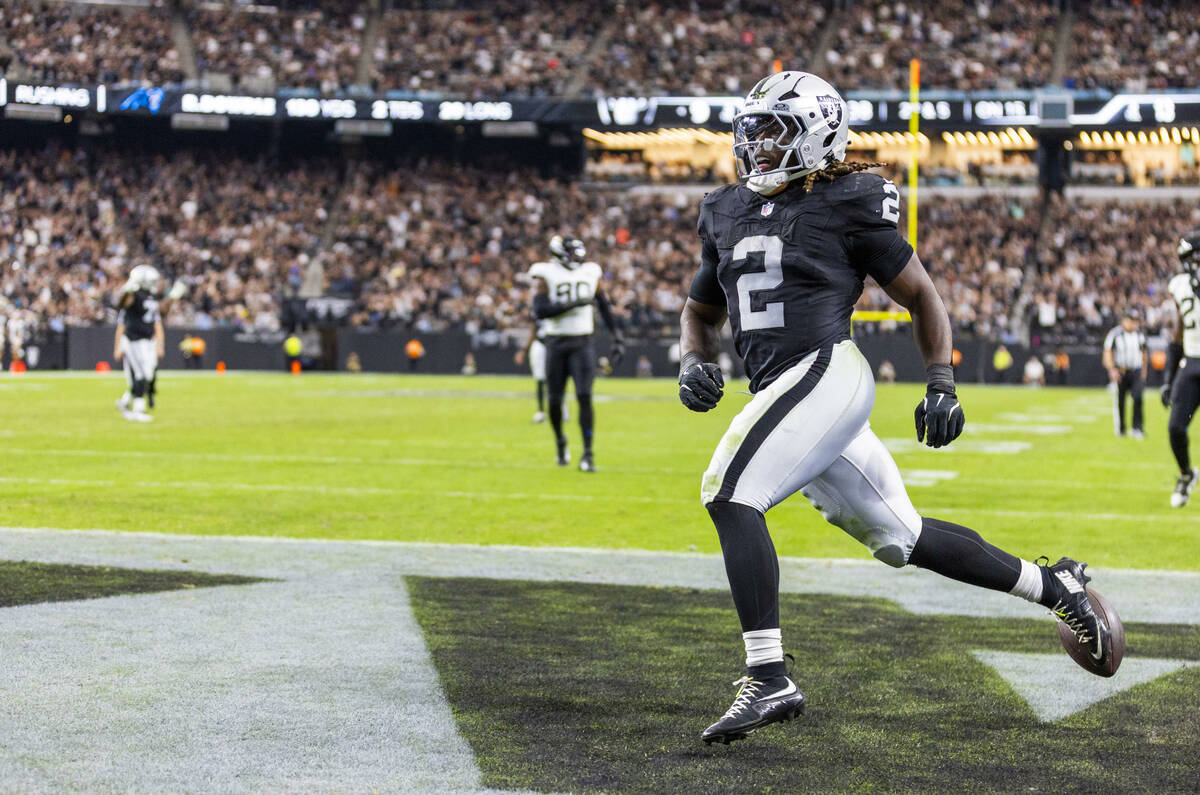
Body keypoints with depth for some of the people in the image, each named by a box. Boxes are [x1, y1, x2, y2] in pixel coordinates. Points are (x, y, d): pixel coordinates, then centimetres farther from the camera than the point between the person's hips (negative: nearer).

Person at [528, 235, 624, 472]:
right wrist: (572, 304, -22)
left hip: (582, 345, 1)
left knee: (584, 396, -13)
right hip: (556, 344, -1)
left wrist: (617, 338, 14)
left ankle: (587, 454, -13)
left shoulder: (590, 273, 8)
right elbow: (539, 311, -17)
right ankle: (560, 441, 33)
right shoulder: (546, 275, -3)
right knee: (555, 401, 5)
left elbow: (604, 308, 17)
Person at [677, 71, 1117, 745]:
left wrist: (942, 387, -1)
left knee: (730, 494, -22)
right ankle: (1053, 586, 30)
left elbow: (921, 295, 6)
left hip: (824, 372, -7)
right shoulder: (727, 213, 17)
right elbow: (701, 312, 27)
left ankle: (770, 678, -21)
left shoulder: (849, 205, -1)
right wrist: (694, 362, 6)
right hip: (785, 392, 7)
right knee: (900, 537, 14)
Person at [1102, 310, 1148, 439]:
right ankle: (1119, 429, 17)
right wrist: (1112, 370, -17)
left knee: (1138, 399, -13)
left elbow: (1144, 354, 19)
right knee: (1119, 402, 3)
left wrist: (1144, 372, 17)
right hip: (1119, 373, -3)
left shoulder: (1140, 335, 8)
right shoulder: (1115, 334, -6)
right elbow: (1107, 353, -6)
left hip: (1136, 372, 3)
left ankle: (1137, 428, -12)